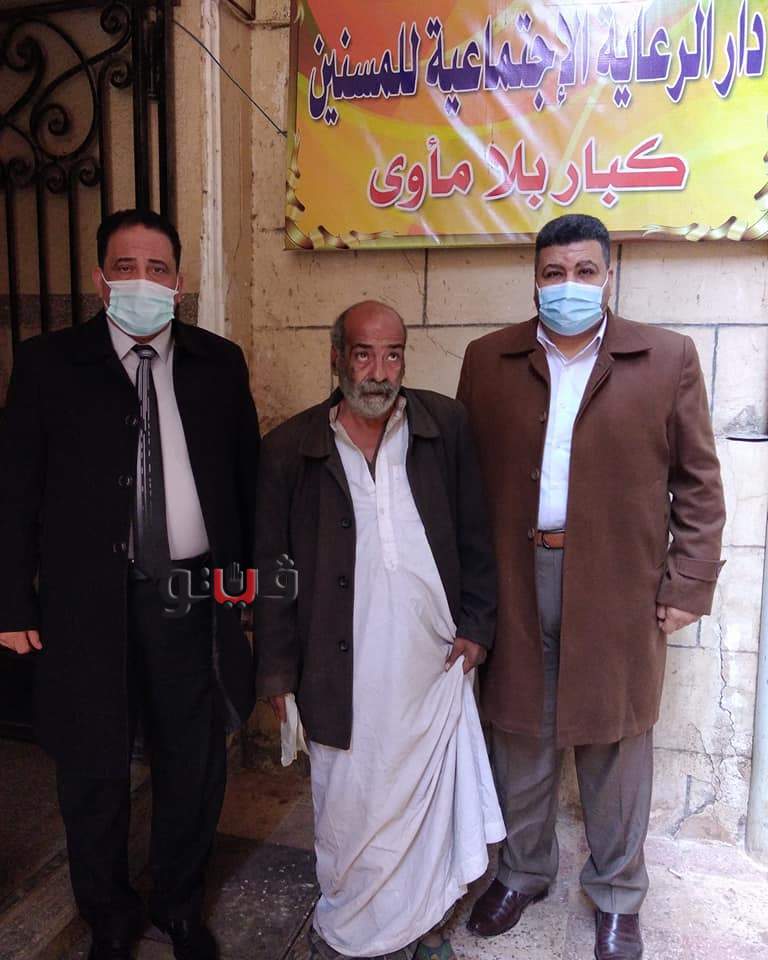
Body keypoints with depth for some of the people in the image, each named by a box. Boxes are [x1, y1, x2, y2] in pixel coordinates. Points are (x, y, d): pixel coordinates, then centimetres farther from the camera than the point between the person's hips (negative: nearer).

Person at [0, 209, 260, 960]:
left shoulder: (219, 363, 3)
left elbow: (247, 477, 6)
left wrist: (248, 575, 1)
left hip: (196, 595, 2)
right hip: (88, 603, -1)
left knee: (194, 765, 16)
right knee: (93, 773, 15)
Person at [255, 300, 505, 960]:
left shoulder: (446, 426, 0)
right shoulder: (290, 449, -3)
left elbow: (477, 535, 6)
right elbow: (270, 568, 1)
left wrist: (476, 627, 1)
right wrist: (279, 673, 1)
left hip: (435, 661, 1)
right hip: (344, 671, -1)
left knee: (432, 796, 15)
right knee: (349, 802, 13)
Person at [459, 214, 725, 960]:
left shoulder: (668, 359, -1)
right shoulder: (488, 360, 3)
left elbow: (698, 482, 1)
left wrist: (688, 584, -4)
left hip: (619, 589, -1)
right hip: (513, 583, 2)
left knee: (615, 745, 13)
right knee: (519, 737, 16)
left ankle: (617, 896, 36)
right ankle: (521, 870, 40)